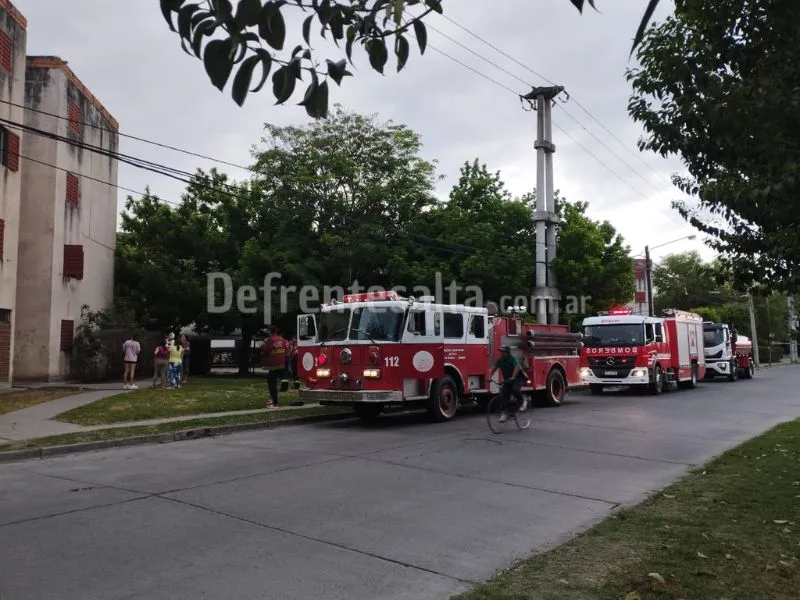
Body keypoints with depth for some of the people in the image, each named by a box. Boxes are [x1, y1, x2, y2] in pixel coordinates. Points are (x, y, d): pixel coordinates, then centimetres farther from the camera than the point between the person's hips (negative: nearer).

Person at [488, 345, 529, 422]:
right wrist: (490, 377, -16)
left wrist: (513, 377, -47)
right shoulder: (500, 360, -3)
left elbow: (516, 367, -33)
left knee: (515, 389, -31)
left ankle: (522, 402, -2)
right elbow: (495, 368, -2)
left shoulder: (512, 359, -20)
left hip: (517, 377, -5)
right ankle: (504, 413, -2)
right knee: (505, 394, -5)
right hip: (507, 379, 6)